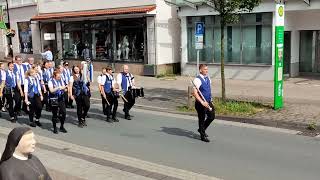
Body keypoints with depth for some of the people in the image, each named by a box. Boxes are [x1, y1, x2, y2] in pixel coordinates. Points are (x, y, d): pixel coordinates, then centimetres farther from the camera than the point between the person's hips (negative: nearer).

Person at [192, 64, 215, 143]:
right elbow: (195, 93, -24)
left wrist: (210, 99, 16)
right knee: (202, 119, 4)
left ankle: (202, 129, 34)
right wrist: (202, 102, -29)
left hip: (208, 102, 8)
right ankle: (203, 136, 19)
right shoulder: (197, 80, -18)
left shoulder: (208, 78, 8)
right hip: (201, 103, -8)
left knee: (212, 116, 13)